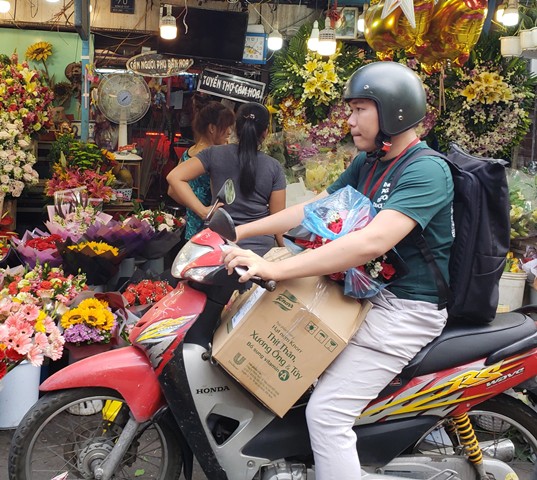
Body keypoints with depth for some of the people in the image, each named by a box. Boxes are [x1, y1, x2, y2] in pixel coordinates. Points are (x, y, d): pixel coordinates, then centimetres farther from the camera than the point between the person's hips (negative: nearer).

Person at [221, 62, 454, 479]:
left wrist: (276, 269, -38)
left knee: (327, 412, -18)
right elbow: (313, 210, 12)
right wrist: (238, 233, 4)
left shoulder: (427, 171, -20)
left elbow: (372, 242, -34)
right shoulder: (368, 162, 10)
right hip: (368, 293, 10)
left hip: (408, 309, -10)